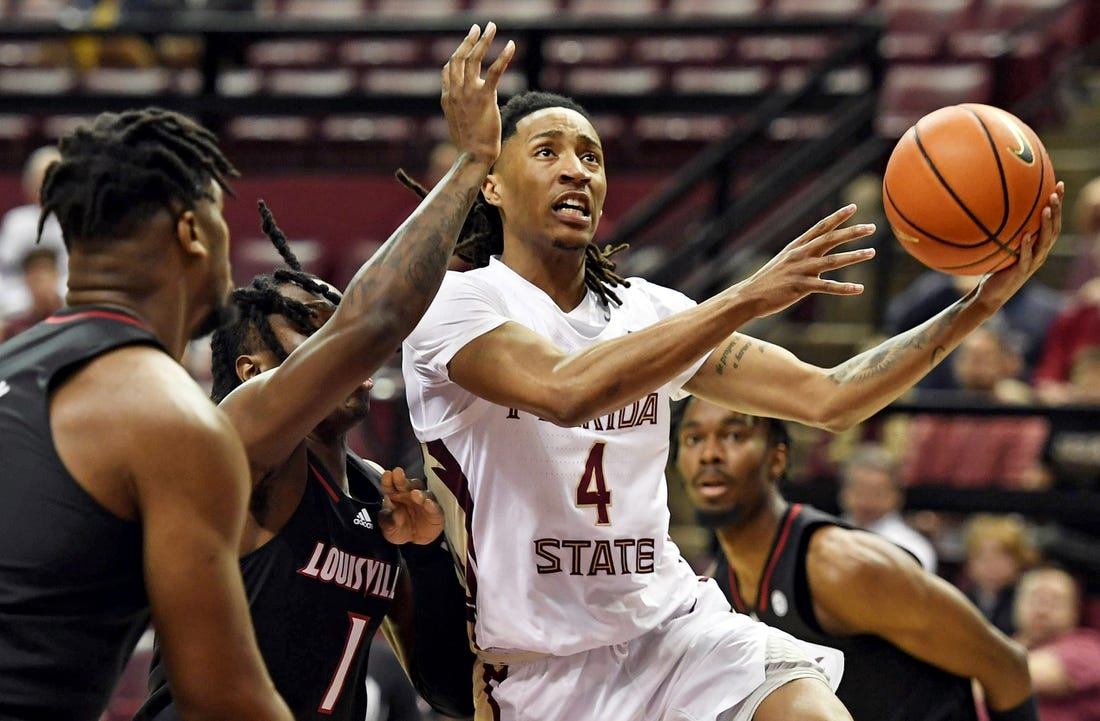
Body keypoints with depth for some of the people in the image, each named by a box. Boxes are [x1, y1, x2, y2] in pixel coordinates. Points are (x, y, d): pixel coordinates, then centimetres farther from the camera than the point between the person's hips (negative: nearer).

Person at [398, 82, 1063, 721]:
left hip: (675, 626, 4)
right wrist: (749, 297, -30)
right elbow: (566, 391, -28)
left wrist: (982, 304, -6)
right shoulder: (453, 303, -8)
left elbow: (825, 398, 5)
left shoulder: (649, 311, 9)